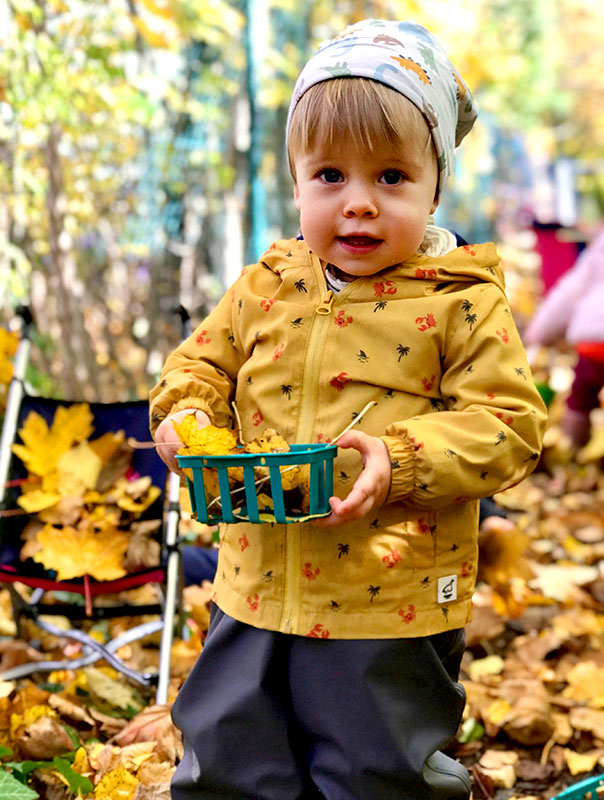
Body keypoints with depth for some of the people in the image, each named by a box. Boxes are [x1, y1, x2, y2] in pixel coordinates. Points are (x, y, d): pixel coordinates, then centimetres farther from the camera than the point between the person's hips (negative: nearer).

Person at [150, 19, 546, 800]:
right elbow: (203, 361, 16)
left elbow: (508, 421, -11)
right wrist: (185, 414, -6)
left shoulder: (461, 301, -8)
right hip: (258, 595, 4)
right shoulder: (266, 286, 4)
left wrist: (401, 458, -24)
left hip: (392, 616, -4)